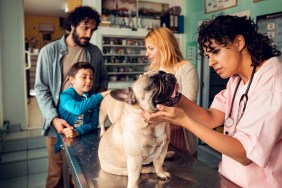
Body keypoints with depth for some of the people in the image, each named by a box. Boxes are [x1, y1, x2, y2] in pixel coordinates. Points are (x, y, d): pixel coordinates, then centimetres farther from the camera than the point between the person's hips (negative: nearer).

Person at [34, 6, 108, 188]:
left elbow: (104, 77, 18)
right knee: (57, 173, 11)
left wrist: (101, 90, -4)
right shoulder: (49, 51, -5)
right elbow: (41, 89, -6)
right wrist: (54, 118, -17)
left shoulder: (95, 52, 4)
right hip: (59, 123, -2)